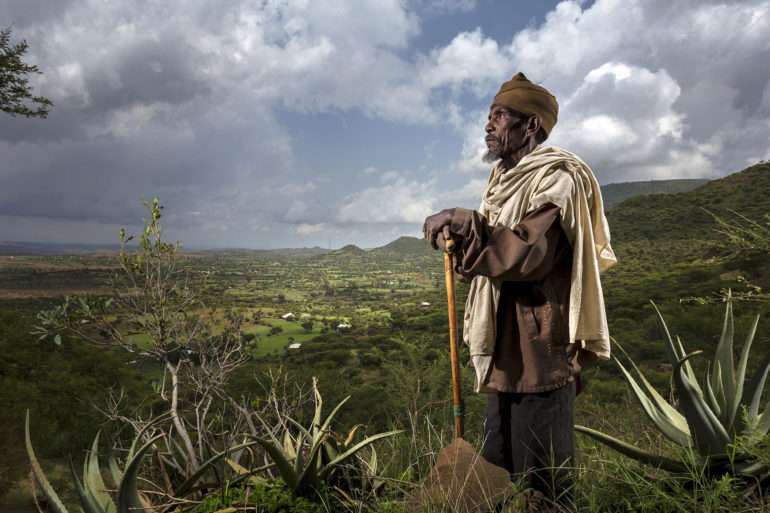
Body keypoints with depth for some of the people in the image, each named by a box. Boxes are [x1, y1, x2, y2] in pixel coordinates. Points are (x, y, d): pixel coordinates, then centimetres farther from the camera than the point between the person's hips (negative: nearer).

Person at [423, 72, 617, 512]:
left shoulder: (556, 179, -9)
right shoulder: (507, 180, 19)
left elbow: (530, 253, -24)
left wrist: (464, 226, -21)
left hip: (540, 353, -9)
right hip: (506, 354, 9)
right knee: (497, 473, 17)